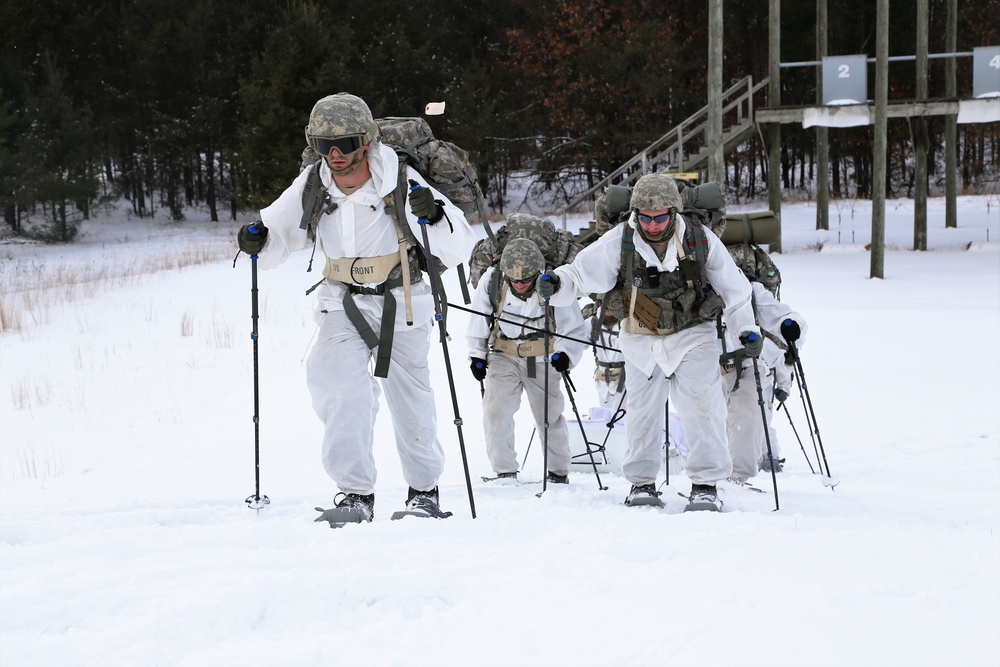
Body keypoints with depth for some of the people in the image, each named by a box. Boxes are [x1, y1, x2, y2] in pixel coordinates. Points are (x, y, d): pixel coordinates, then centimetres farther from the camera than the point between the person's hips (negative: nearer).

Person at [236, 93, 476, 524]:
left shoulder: (401, 183, -18)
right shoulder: (311, 187, -10)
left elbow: (459, 250, -19)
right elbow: (279, 236, 5)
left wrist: (433, 217, -38)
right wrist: (258, 240, -17)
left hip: (402, 306, -2)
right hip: (342, 306, 2)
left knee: (411, 403, 7)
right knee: (335, 385, -21)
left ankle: (424, 488, 33)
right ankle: (356, 495, -15)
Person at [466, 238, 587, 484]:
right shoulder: (491, 281, -15)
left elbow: (574, 329, -10)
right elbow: (478, 319, 2)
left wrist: (565, 354, -26)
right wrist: (477, 354, 4)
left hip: (542, 359, -1)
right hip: (503, 355, 1)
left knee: (549, 416, 8)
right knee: (496, 409, -14)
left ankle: (558, 471, 28)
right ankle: (505, 472, -3)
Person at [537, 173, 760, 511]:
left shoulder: (701, 242, -11)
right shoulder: (619, 243, -11)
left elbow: (733, 289, 1)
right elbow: (582, 272, -10)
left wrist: (746, 329, -4)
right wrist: (557, 283, -30)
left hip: (693, 335, -1)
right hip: (642, 340, 2)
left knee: (701, 407, -11)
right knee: (643, 411, 7)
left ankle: (706, 485, -4)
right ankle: (642, 481, 22)